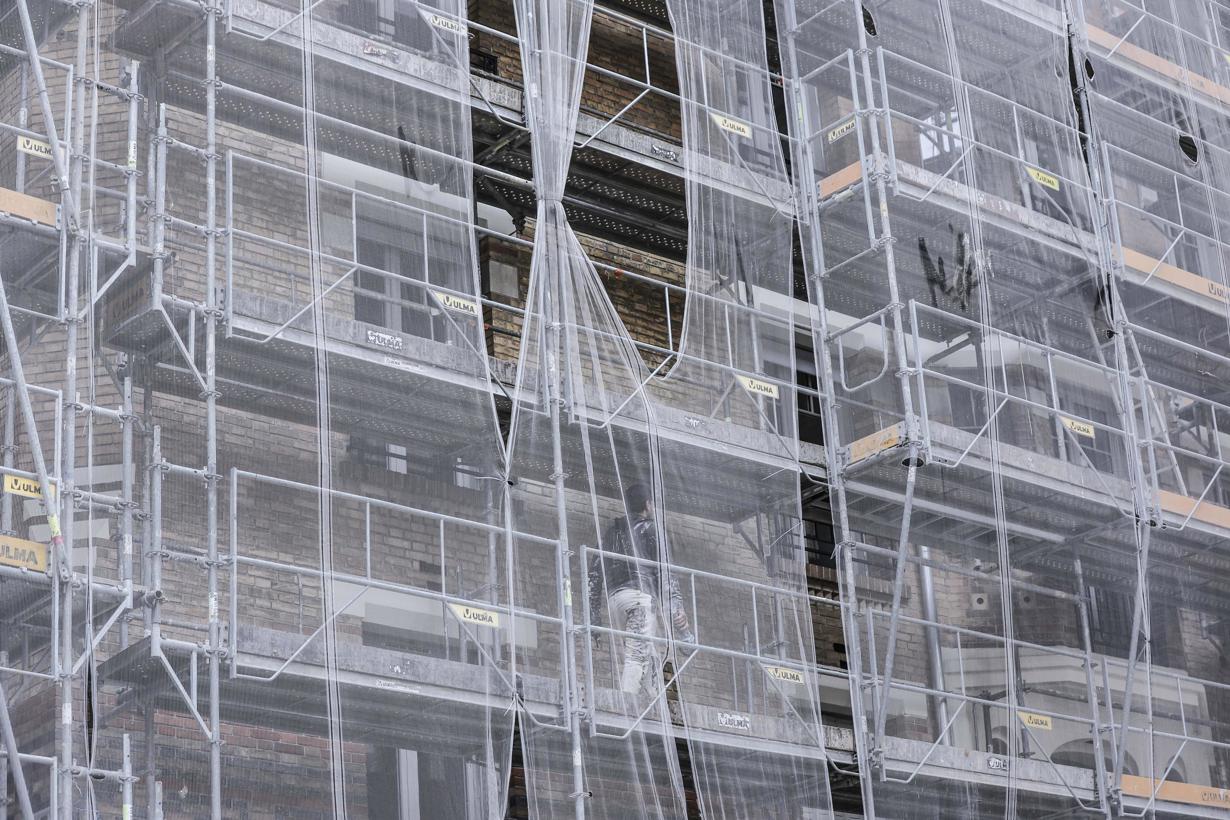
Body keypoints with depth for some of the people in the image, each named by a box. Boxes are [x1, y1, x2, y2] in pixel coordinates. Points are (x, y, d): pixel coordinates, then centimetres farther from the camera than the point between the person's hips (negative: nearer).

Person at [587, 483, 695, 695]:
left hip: (614, 596, 6)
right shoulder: (650, 528, 9)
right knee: (638, 656, -16)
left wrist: (593, 614, 21)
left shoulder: (612, 531, 25)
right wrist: (676, 607, -5)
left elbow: (595, 573, 21)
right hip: (640, 594, -6)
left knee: (648, 655, 12)